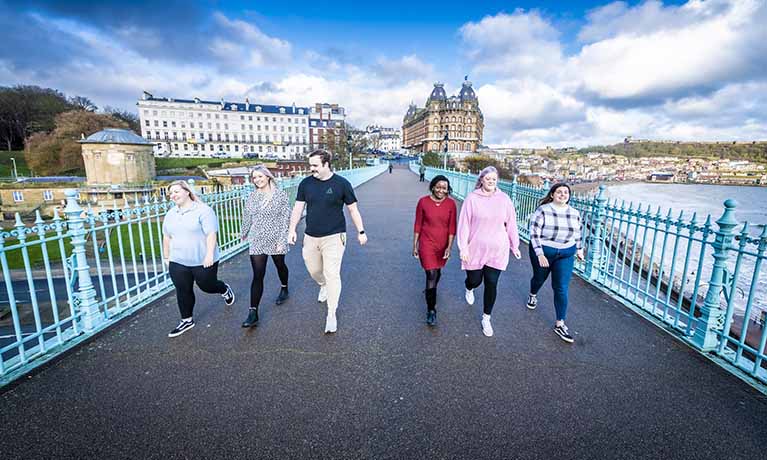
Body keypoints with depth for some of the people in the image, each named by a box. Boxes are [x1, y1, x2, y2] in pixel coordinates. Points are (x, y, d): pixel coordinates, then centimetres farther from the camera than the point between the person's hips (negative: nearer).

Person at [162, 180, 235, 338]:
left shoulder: (203, 210, -12)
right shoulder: (171, 214, 11)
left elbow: (211, 234, -17)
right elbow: (166, 237, 18)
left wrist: (209, 255, -23)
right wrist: (166, 256, 19)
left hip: (203, 261, -6)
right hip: (178, 262, 6)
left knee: (207, 286, 8)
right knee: (183, 292, 9)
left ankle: (225, 289, 40)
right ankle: (187, 320, 25)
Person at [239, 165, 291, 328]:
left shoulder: (280, 195, -7)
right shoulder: (252, 196, 3)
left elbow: (285, 218, -10)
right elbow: (247, 216, 15)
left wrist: (282, 240, -15)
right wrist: (244, 233, 26)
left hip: (276, 240, -2)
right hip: (257, 241, 2)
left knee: (280, 266, 21)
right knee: (257, 276, -3)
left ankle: (284, 289, 49)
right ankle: (253, 313, -1)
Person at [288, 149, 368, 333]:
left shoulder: (341, 184, -7)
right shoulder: (305, 184, 1)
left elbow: (353, 209, 0)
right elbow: (298, 208, 7)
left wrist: (361, 232, 2)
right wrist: (292, 229, -1)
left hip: (334, 237, -4)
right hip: (310, 237, 4)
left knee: (332, 274, -7)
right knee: (314, 270, 16)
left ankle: (331, 314, 8)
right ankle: (323, 286, 53)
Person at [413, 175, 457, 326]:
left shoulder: (451, 204, -5)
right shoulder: (423, 202, -10)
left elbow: (452, 227, -2)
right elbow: (418, 225, -3)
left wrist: (449, 246, -8)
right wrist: (415, 245, 0)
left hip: (443, 244, 3)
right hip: (427, 244, -3)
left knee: (437, 272, 21)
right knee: (431, 275, -8)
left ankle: (430, 291, 52)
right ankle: (431, 310, 5)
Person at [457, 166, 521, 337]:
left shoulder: (504, 199, -2)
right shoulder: (472, 198, -8)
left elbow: (511, 224, 6)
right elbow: (464, 224, -7)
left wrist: (515, 246, 11)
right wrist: (463, 248, -9)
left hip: (497, 250, 2)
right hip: (476, 249, -1)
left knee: (491, 285, 5)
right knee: (474, 280, 11)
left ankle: (486, 318, 26)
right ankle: (469, 289, 51)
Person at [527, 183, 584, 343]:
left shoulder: (574, 213, 0)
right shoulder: (543, 210, -15)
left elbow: (577, 233, 15)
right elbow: (534, 233, -18)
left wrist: (579, 249, 22)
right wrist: (540, 254, -23)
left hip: (566, 254, 3)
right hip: (543, 251, -2)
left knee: (561, 289, -2)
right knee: (539, 278, 20)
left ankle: (560, 324, 8)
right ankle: (532, 295, 55)